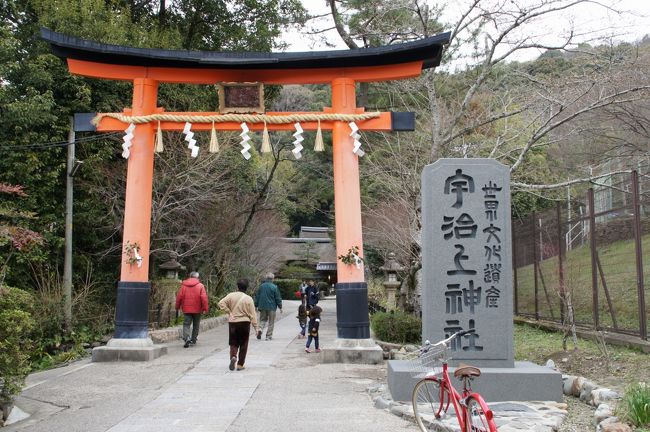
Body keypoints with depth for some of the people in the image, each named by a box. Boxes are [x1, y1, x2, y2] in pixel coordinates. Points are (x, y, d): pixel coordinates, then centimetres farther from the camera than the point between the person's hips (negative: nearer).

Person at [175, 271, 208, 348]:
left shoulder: (184, 285, 2)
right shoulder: (200, 286, -5)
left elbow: (179, 297, 3)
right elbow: (204, 298, -10)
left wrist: (177, 306, 14)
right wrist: (205, 308, -5)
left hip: (186, 309, 1)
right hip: (197, 309, -1)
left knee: (186, 324, 1)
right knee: (196, 325, 14)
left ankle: (186, 338, -20)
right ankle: (193, 339, 19)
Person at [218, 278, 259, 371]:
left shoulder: (231, 295, -3)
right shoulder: (249, 299, -6)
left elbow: (221, 303, -10)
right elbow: (252, 314, -5)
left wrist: (229, 312, -2)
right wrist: (255, 327, 0)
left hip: (233, 322, 1)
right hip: (244, 323, -1)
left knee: (233, 343, 12)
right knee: (243, 344, 9)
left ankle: (233, 356, -15)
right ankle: (240, 364, 10)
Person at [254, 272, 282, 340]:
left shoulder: (261, 286, 2)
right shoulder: (274, 287, -9)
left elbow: (257, 297, 8)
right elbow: (278, 298, -5)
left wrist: (256, 305, 18)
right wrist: (280, 307, 4)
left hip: (262, 306, 3)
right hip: (271, 307, -3)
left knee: (263, 319, 17)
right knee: (271, 322, 7)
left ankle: (260, 329, -10)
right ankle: (269, 336, 8)